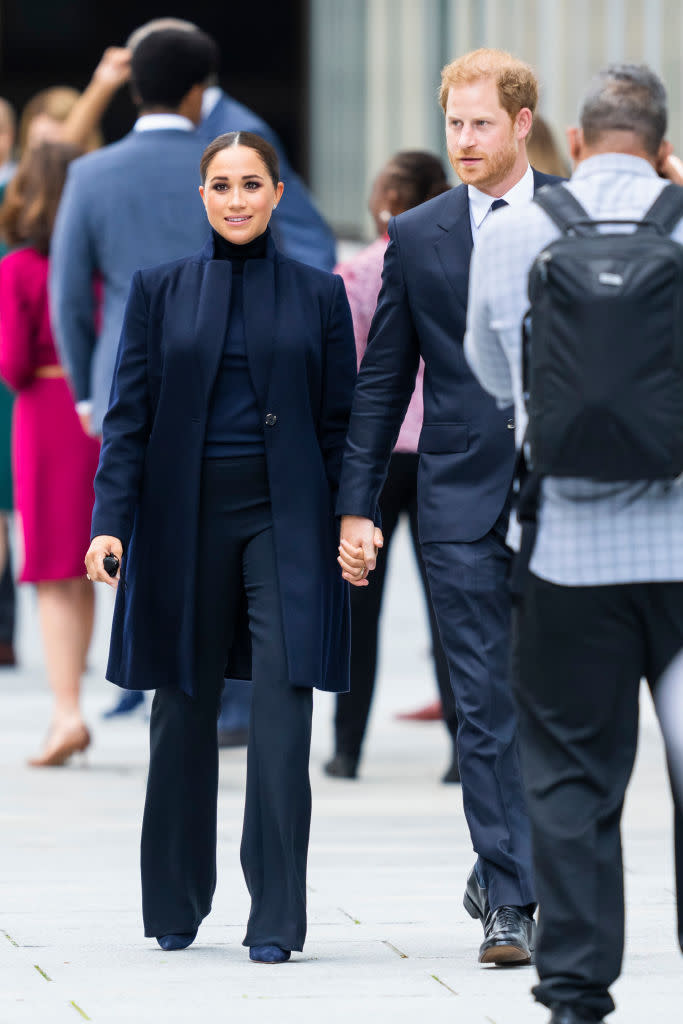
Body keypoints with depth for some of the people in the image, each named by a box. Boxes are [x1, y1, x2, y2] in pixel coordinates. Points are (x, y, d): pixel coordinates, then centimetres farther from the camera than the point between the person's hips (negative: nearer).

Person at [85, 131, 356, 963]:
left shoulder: (318, 295, 6)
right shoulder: (160, 291, 6)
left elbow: (341, 423, 7)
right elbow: (129, 416, 3)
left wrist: (354, 524, 0)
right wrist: (110, 520, -6)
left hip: (285, 521, -1)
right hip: (185, 519, 1)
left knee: (281, 709, -10)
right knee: (184, 714, 8)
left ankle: (276, 919, -8)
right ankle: (176, 907, 21)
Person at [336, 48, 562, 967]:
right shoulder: (417, 236, 7)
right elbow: (381, 382, 9)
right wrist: (357, 506, 4)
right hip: (462, 505, 0)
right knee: (486, 709, -3)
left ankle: (502, 873, 20)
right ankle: (508, 901, 1)